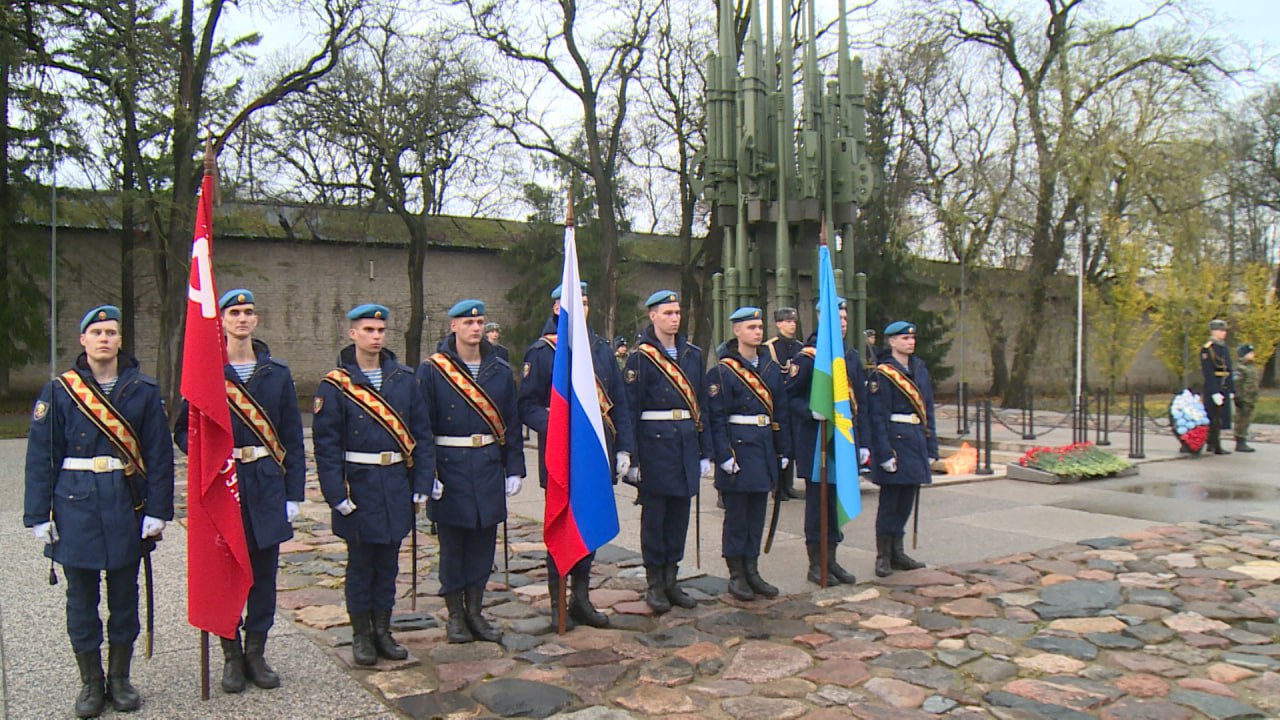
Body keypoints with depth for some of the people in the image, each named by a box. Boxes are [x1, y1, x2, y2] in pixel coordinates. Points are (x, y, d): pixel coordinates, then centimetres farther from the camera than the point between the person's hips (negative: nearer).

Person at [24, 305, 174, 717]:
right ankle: (90, 683, 23)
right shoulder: (59, 392, 1)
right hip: (77, 506, 0)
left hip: (128, 507, 0)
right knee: (82, 597, 9)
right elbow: (41, 457, 1)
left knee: (124, 595, 10)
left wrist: (157, 511, -5)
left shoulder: (143, 390, 1)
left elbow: (159, 454, 0)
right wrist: (39, 515, -4)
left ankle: (120, 678, 25)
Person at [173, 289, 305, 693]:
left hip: (267, 485, 2)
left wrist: (294, 493, 1)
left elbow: (292, 438, 6)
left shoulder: (277, 373, 6)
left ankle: (256, 654, 21)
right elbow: (184, 431, 5)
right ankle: (232, 656, 21)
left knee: (264, 572, 7)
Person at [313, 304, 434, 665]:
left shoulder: (403, 378, 4)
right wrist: (337, 495, -13)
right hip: (359, 487, -3)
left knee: (388, 562, 13)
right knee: (361, 564, 8)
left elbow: (422, 434, 6)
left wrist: (421, 484, 1)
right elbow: (326, 445, -7)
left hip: (397, 485, 3)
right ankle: (361, 635, 22)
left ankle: (383, 630, 26)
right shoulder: (335, 385, -5)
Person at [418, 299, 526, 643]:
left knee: (484, 541, 9)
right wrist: (427, 472, -12)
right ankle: (455, 615, 20)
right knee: (452, 543, 6)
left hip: (489, 469, 3)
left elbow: (510, 423, 9)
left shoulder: (500, 370, 6)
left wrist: (514, 469, 6)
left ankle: (475, 611, 23)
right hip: (450, 468, -3)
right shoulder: (432, 370, -4)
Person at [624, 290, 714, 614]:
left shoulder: (693, 354, 11)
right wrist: (631, 457, -11)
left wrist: (705, 451, 10)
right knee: (654, 514, 3)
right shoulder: (640, 357, -5)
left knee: (680, 513, 10)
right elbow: (630, 409, -8)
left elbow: (702, 405, 13)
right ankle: (654, 584, 14)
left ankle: (671, 580, 22)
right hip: (655, 442, -5)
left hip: (687, 442, 5)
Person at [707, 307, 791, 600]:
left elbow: (780, 412, 14)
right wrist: (724, 455, -16)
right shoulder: (722, 371, -7)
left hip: (764, 446, 6)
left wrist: (784, 451, 11)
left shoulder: (771, 368, 11)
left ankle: (752, 570, 22)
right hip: (738, 445, -6)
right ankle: (736, 575, 13)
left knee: (758, 512, 11)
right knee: (736, 514, 2)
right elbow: (716, 417, -11)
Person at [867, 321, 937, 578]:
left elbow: (928, 411, 14)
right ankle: (883, 557, 10)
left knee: (906, 500, 13)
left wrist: (931, 448, 10)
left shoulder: (920, 370, 12)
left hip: (917, 441, 7)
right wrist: (885, 453, -18)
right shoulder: (882, 374, -9)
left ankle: (897, 552, 24)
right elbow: (878, 417, -13)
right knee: (890, 501, -1)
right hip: (894, 439, -7)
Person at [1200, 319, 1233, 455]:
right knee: (1214, 418, -5)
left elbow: (1228, 371, 19)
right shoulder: (1207, 349, -11)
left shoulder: (1224, 348, 15)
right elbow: (1208, 373, -17)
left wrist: (1230, 390, 14)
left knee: (1220, 418, 11)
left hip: (1224, 389, 8)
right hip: (1212, 389, -8)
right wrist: (1214, 392, -22)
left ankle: (1212, 444, 18)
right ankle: (1216, 447, 0)